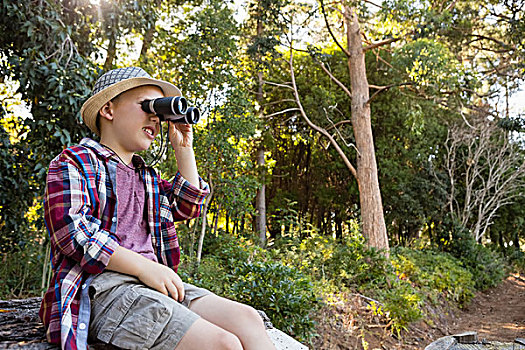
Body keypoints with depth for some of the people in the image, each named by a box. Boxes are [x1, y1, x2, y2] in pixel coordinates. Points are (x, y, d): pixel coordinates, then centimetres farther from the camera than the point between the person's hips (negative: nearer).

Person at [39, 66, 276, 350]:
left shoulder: (146, 175, 28)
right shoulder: (73, 162, 4)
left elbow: (187, 208, 31)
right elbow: (72, 230, -10)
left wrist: (184, 149, 24)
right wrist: (144, 267, -18)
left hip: (154, 283, 7)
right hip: (104, 286, -7)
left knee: (247, 319, -17)